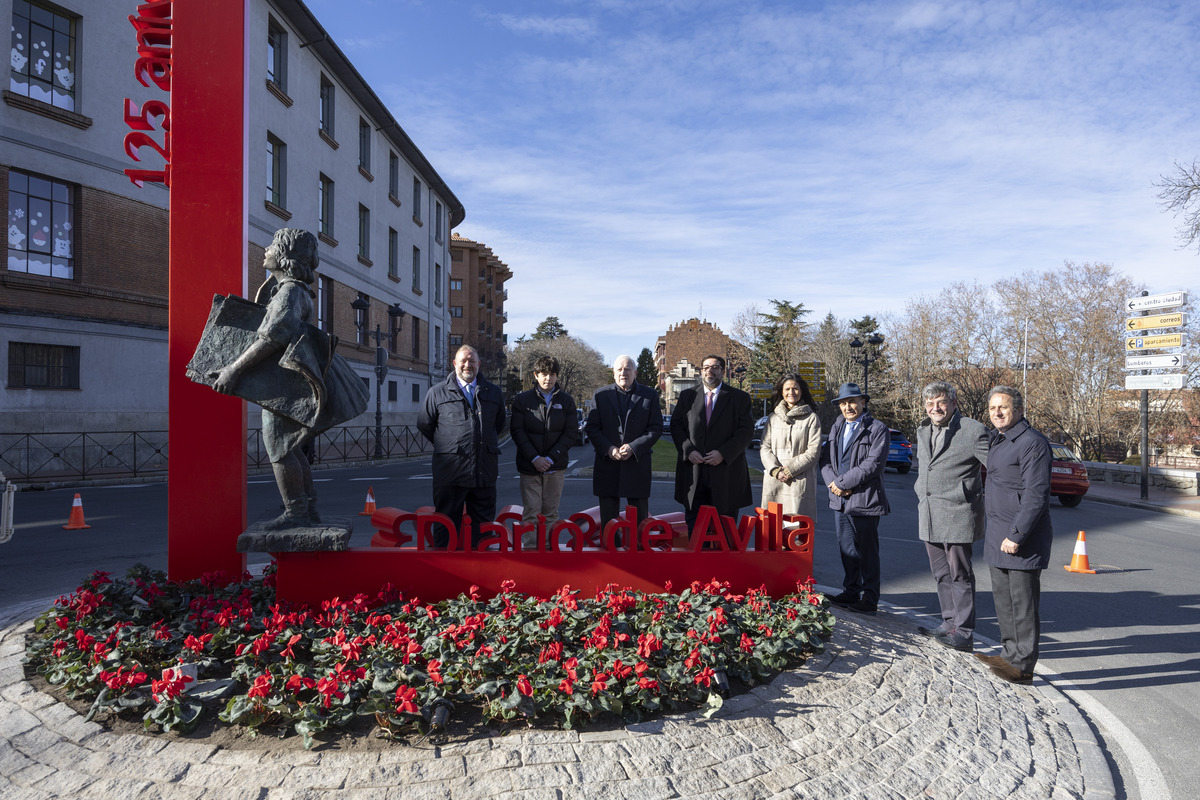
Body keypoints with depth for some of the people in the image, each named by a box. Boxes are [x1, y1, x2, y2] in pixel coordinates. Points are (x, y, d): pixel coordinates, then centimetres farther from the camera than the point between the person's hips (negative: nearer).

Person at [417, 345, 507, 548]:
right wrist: (445, 444, 11)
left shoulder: (493, 392, 12)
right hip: (450, 470, -2)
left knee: (483, 523, 10)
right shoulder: (438, 392, 4)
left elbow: (501, 423, 24)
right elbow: (424, 424, 11)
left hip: (485, 471, 3)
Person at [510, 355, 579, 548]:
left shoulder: (566, 401, 4)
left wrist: (551, 458, -10)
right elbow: (517, 431, -2)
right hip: (529, 466, -1)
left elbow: (571, 433, 0)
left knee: (551, 513, 8)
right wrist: (534, 458, -12)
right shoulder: (522, 399, 2)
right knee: (531, 512, -3)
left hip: (556, 467, 1)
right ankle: (529, 547, 3)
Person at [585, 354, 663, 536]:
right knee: (607, 518, 8)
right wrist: (608, 449, -13)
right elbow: (592, 428, 2)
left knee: (640, 517, 6)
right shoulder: (600, 395, 6)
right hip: (607, 464, 1)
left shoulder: (650, 395, 4)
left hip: (638, 464, -1)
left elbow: (656, 428, -1)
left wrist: (633, 447, -14)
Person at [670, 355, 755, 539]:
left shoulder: (740, 398, 5)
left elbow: (746, 430, -3)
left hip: (726, 470, -2)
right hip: (693, 469, 2)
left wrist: (723, 453, -14)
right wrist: (688, 450, -8)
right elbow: (676, 425, 8)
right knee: (693, 523, 5)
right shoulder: (687, 396, 12)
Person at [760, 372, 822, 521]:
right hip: (773, 481, 3)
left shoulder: (812, 418, 5)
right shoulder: (773, 418, 15)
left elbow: (813, 452, -2)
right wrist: (775, 470, -7)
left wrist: (789, 470, -9)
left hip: (800, 482, -3)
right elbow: (764, 448, 9)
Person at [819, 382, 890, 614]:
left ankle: (869, 598, 14)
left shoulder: (877, 429, -7)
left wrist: (842, 483, -15)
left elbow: (873, 464, -17)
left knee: (867, 551, 4)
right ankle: (851, 592, 26)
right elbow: (825, 458, 11)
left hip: (865, 499, -6)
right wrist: (833, 483, -7)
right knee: (847, 549, 13)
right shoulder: (836, 427, 14)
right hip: (839, 500, 6)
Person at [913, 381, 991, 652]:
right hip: (929, 517, 7)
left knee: (959, 574, 0)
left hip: (957, 516, -7)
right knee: (941, 573, 14)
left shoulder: (973, 431, -11)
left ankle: (964, 633, 9)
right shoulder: (923, 431, 12)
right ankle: (949, 623, 26)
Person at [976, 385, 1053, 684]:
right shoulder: (999, 442, 16)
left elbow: (1036, 495, -20)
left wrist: (1016, 535, -21)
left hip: (1022, 538, -9)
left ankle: (1022, 665, 6)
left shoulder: (1032, 443, -14)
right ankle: (1010, 653, 27)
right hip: (998, 536, 9)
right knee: (1003, 597, 15)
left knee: (1022, 601, -2)